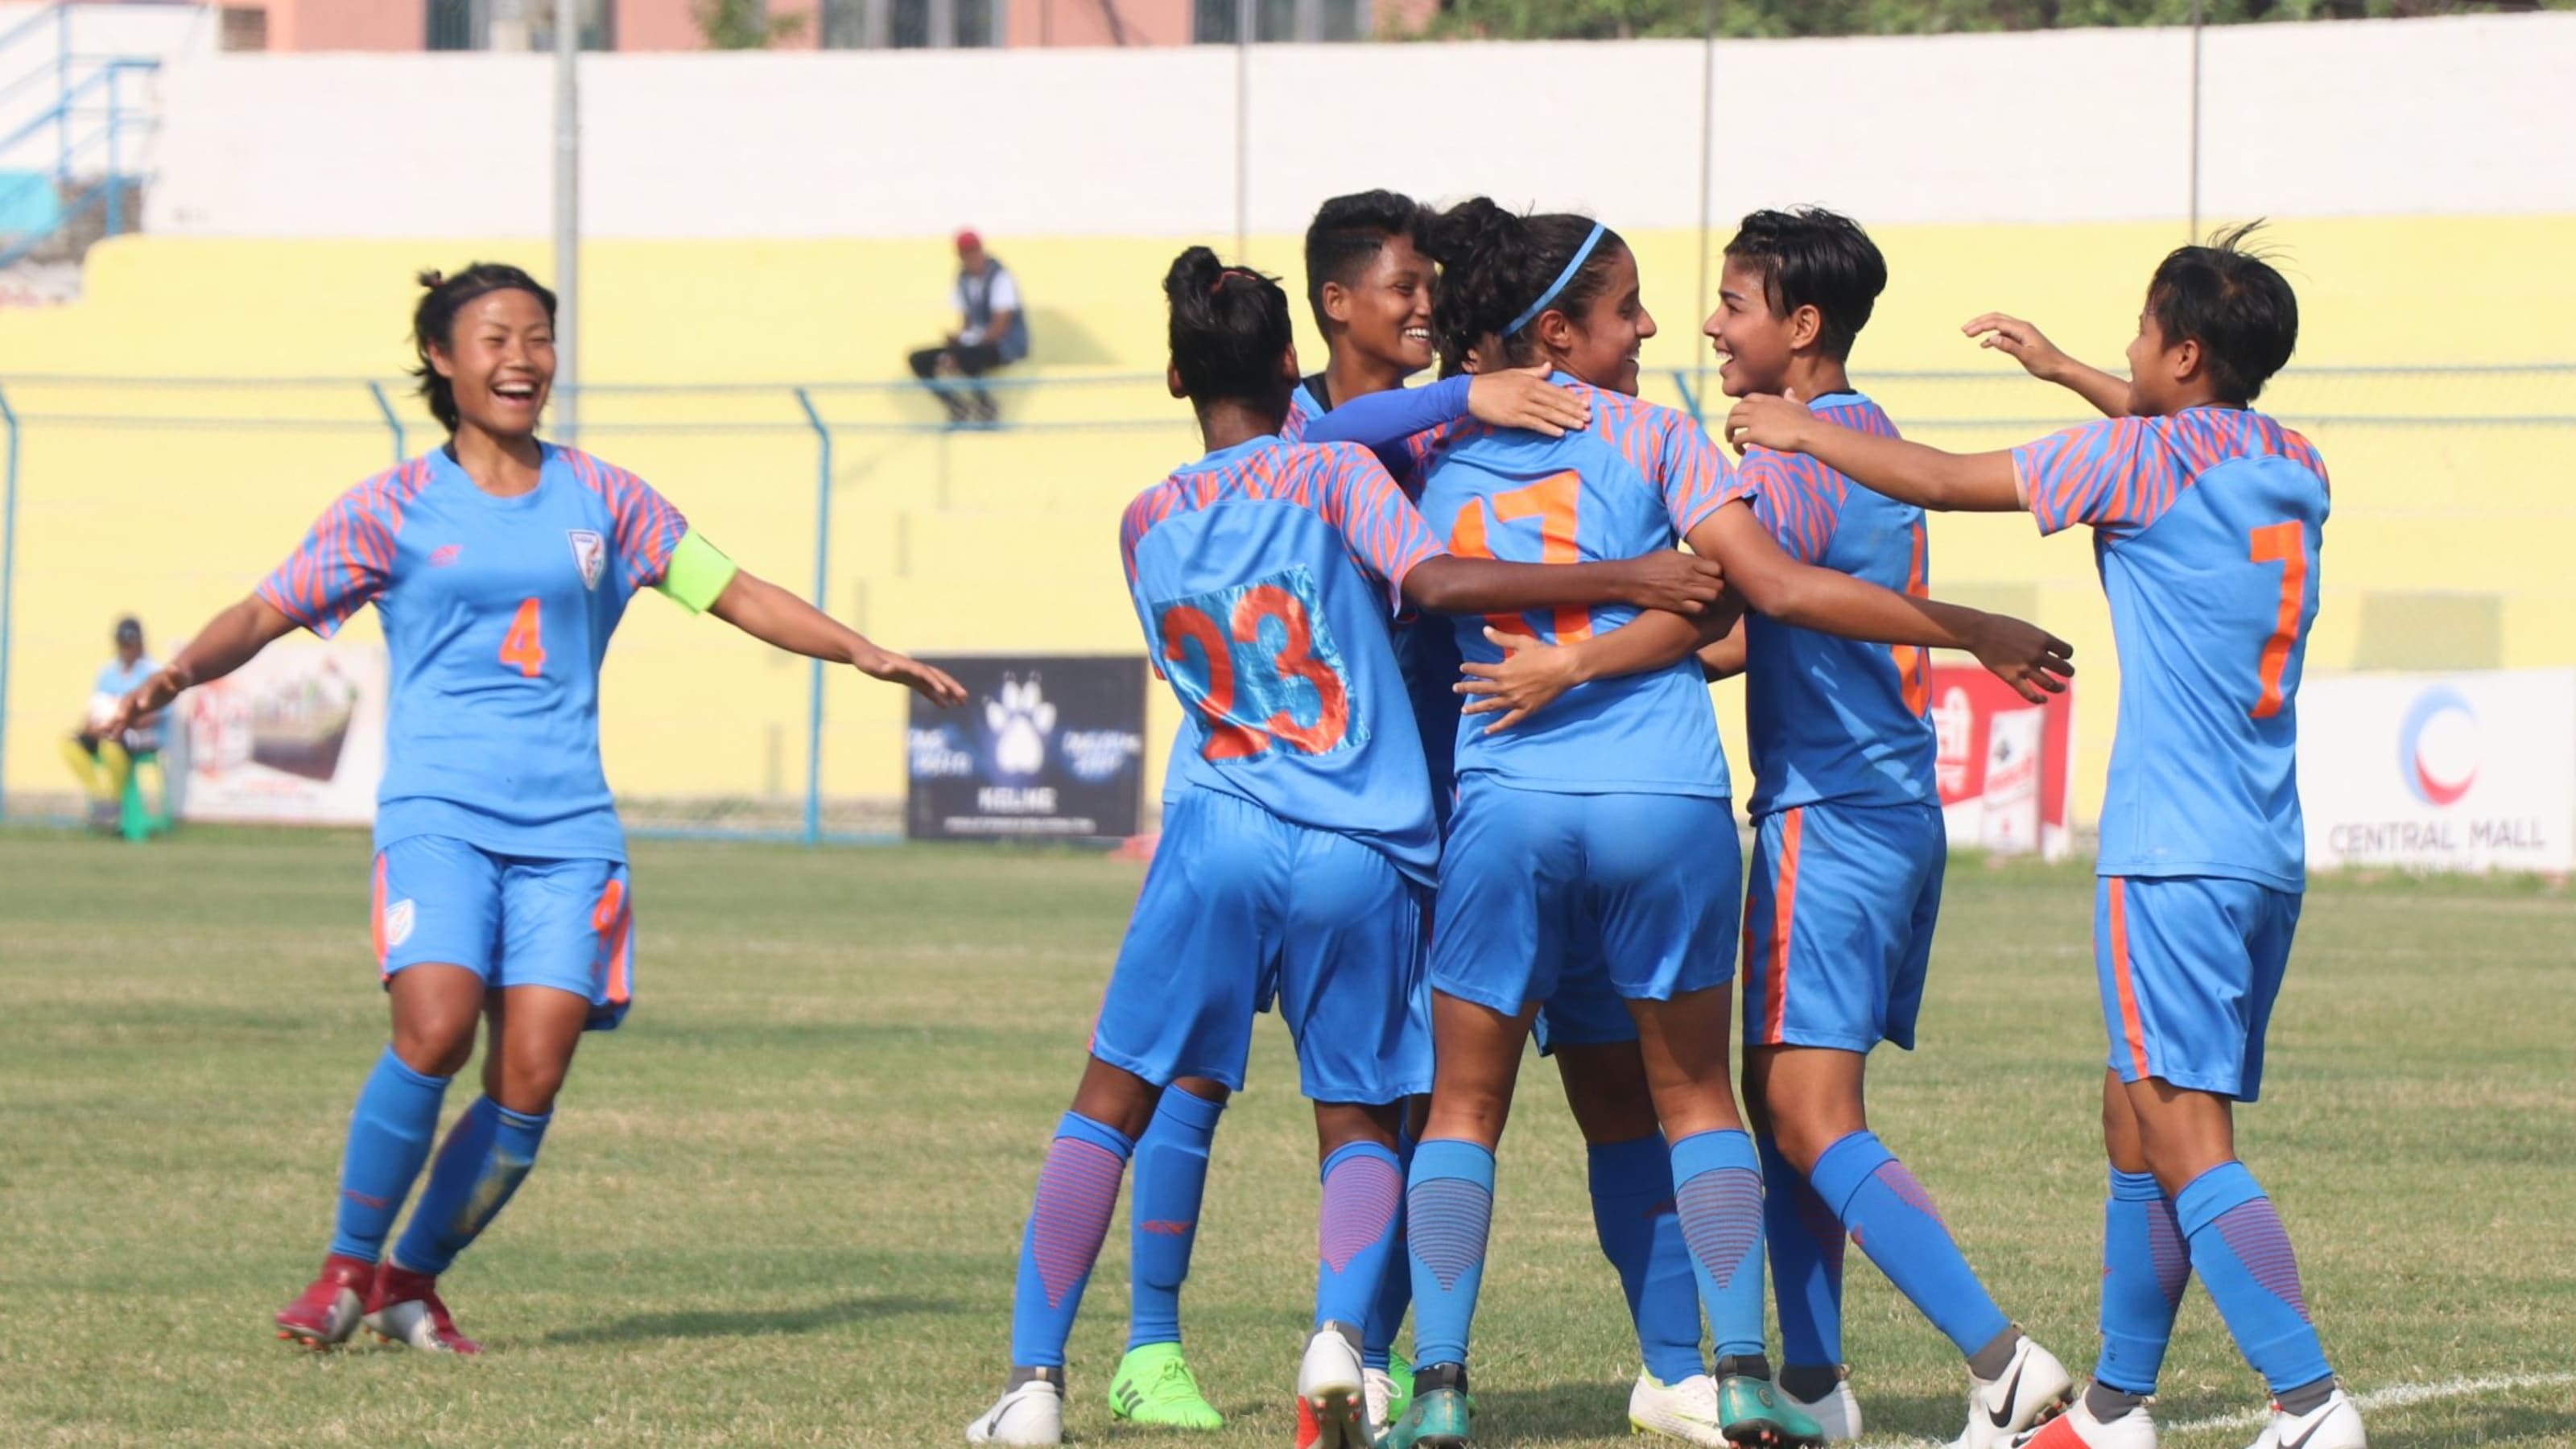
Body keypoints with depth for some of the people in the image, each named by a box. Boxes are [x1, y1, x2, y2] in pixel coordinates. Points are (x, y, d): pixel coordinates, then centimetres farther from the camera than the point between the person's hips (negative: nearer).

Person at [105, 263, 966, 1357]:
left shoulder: (600, 498, 12)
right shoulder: (396, 508, 5)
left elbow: (735, 594, 16)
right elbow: (267, 611, 1)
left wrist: (865, 654, 7)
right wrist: (183, 669, -19)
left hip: (567, 824, 3)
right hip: (438, 813, -3)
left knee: (531, 1078, -9)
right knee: (435, 1030, -25)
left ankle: (413, 1280, 11)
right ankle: (346, 1268, -7)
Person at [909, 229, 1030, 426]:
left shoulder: (999, 277, -14)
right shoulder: (963, 280, 8)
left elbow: (1001, 325, -19)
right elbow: (966, 321, 13)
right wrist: (958, 339, -9)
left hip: (1004, 345, -8)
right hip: (974, 344, 8)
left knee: (964, 357, -39)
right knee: (920, 361, -5)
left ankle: (986, 407, -16)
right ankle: (957, 407, -3)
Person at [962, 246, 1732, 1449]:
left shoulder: (1146, 522, 12)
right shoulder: (1333, 474, 1)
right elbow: (1434, 580, -15)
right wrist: (1618, 582, -15)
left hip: (1218, 840, 1)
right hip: (1361, 854, -1)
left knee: (1110, 1102, 11)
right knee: (1357, 1125, 12)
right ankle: (1339, 1331, -15)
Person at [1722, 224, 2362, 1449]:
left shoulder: (2141, 459, -9)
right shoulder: (2294, 467, 12)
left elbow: (1936, 479, -2)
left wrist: (1801, 431, 13)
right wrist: (2066, 373, 44)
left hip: (2175, 855, -8)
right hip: (2267, 855, 8)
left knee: (2186, 1140, -11)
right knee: (2138, 1118, 17)